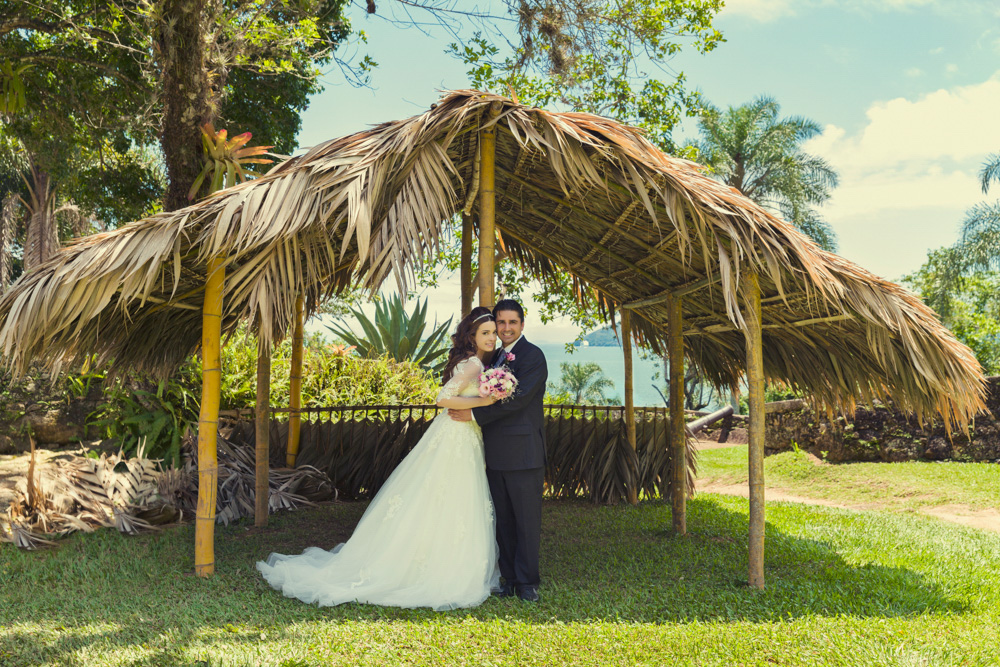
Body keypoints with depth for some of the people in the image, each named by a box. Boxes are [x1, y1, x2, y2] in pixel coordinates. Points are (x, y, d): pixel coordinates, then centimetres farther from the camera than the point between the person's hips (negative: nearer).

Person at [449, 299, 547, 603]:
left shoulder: (532, 356, -8)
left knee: (527, 520, 1)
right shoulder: (495, 357, 17)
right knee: (503, 520, 12)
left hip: (523, 453, -7)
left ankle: (527, 582, 10)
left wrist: (475, 414, -17)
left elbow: (518, 399, -19)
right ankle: (508, 578, 21)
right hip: (496, 455, 7)